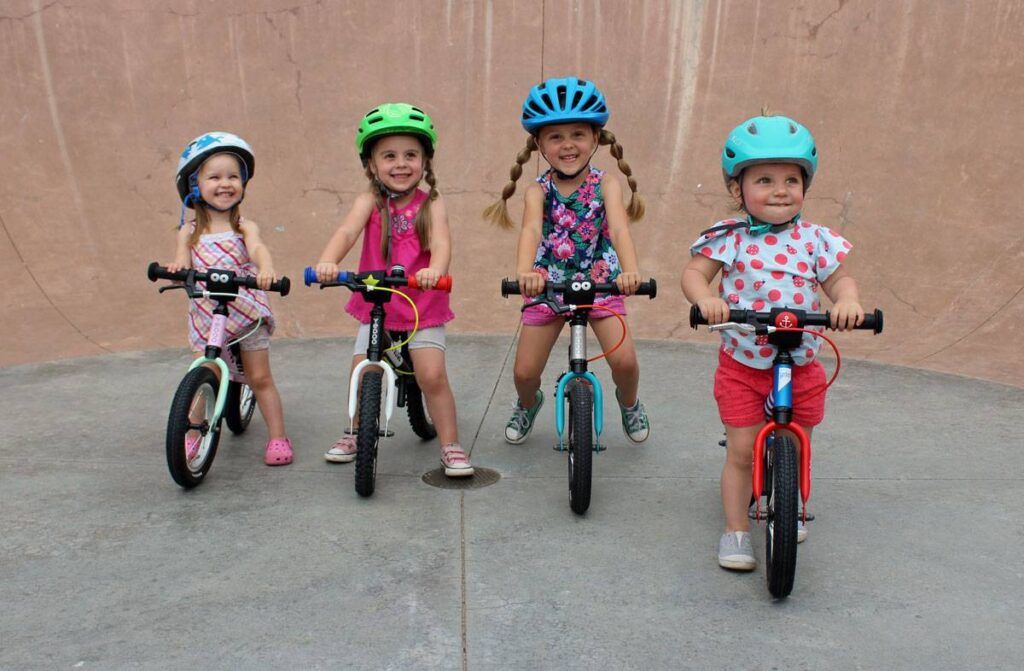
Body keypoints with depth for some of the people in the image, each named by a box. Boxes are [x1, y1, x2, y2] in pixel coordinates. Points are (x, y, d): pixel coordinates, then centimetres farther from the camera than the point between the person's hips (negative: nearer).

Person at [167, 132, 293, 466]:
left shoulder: (244, 226, -3)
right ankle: (193, 436, 20)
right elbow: (182, 262, -7)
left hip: (247, 313, -1)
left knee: (260, 378, 5)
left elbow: (257, 248, -22)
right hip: (206, 317, 2)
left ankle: (278, 436, 14)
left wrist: (265, 268, -45)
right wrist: (176, 267, -31)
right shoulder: (190, 230, 3)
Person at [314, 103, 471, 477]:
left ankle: (450, 446, 5)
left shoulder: (431, 204, -7)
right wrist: (327, 262, -43)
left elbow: (440, 243, -23)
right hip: (375, 306, 2)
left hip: (424, 308, -2)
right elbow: (347, 231, -22)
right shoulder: (370, 201, -5)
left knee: (432, 375, -12)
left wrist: (435, 270, -46)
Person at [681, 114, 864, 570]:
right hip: (742, 365, -2)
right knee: (741, 451, 0)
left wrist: (847, 300, -23)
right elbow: (693, 272, -10)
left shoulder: (815, 239, -2)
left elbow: (839, 279, 0)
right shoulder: (729, 238, -8)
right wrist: (705, 298, -32)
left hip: (801, 366, 3)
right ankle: (735, 531, 15)